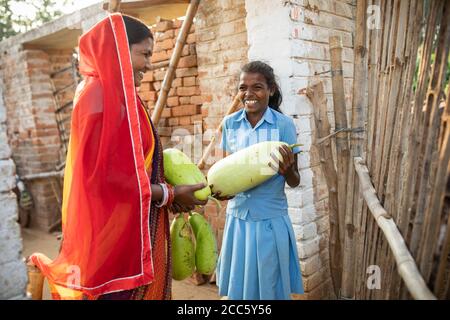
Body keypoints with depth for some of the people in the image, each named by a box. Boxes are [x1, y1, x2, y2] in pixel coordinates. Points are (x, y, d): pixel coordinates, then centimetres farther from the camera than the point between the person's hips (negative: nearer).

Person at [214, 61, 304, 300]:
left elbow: (295, 181, -4)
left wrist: (286, 169, -26)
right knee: (237, 286, 17)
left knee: (269, 288, 12)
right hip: (237, 217, 3)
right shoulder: (230, 123, 1)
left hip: (271, 219, -2)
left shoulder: (284, 124, -8)